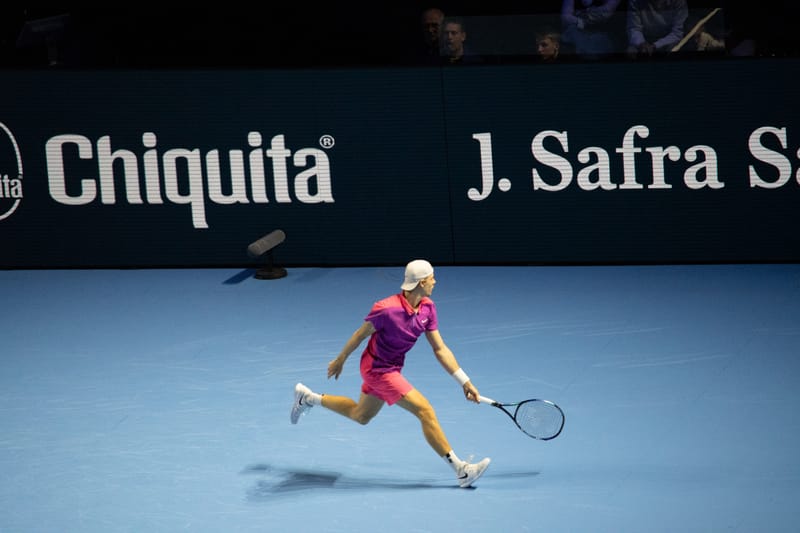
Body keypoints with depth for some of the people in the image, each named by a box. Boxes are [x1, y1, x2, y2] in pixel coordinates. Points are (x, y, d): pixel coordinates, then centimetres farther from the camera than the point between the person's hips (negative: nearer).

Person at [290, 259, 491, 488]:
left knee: (361, 415, 28)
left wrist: (465, 382, -8)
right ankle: (460, 469, -15)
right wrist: (339, 361, -1)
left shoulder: (427, 308, -9)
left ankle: (308, 397, 45)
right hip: (377, 369, -9)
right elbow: (360, 334, -14)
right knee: (425, 410, -17)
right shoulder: (387, 309, -30)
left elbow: (440, 349, -4)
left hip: (392, 367, 9)